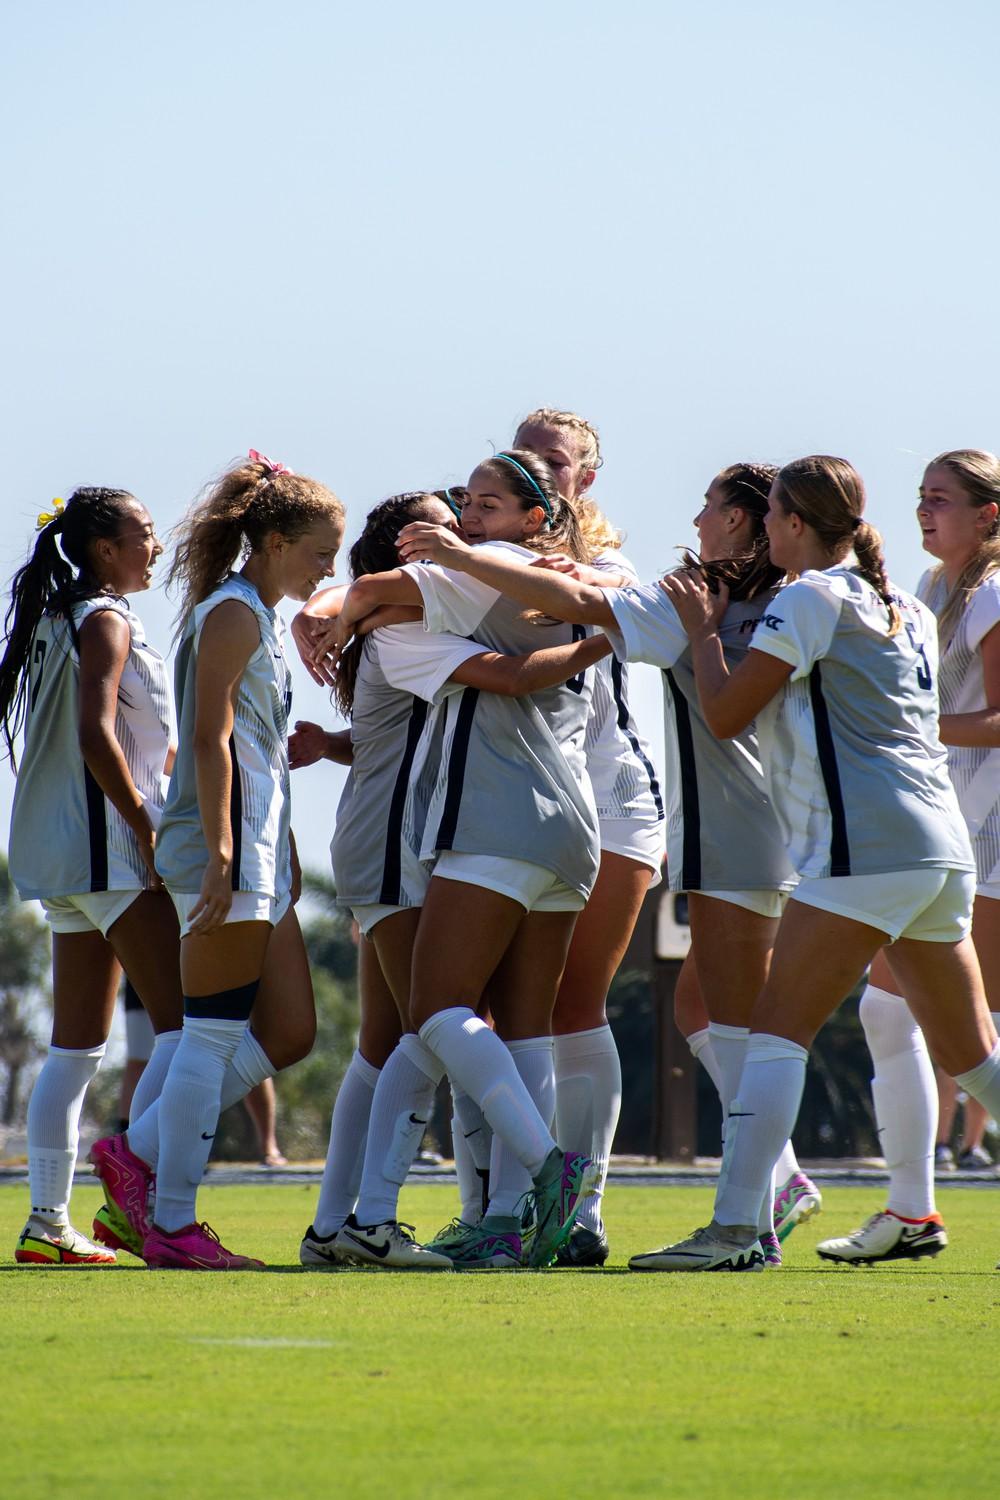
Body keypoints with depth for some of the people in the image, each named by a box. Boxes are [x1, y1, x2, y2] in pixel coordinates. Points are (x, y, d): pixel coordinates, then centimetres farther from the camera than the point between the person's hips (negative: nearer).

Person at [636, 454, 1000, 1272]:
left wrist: (702, 628, 14)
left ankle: (733, 1226, -15)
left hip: (865, 847, -9)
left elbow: (725, 712, -2)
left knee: (780, 1027, -9)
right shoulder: (910, 611, 21)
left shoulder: (810, 598, -4)